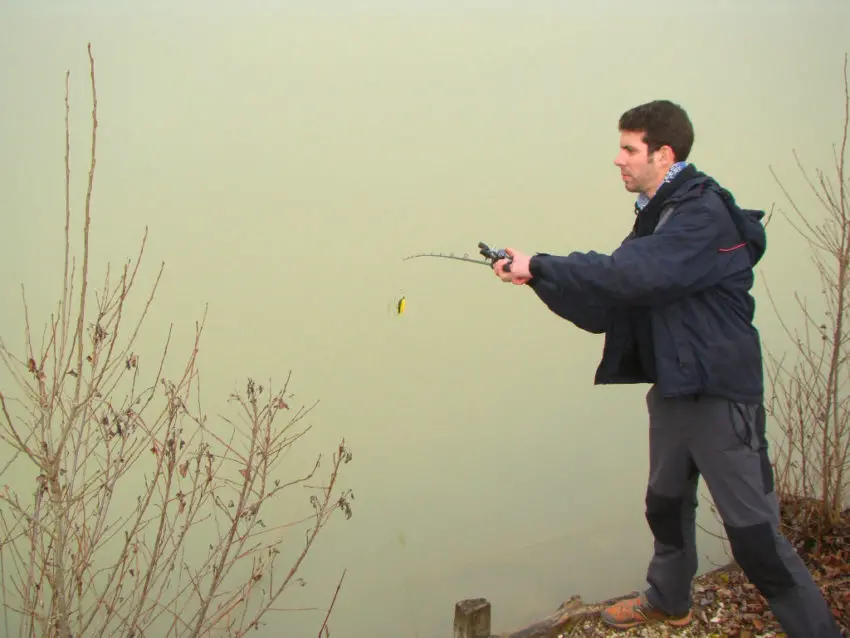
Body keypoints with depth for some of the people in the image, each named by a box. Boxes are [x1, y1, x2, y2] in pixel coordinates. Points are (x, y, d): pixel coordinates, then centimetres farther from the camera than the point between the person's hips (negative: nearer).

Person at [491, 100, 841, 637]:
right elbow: (609, 299, 8)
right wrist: (540, 276, -5)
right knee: (667, 505, 23)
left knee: (754, 531, -5)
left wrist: (540, 264, -23)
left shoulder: (706, 214, -17)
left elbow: (633, 274, -31)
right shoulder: (658, 216, 12)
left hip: (720, 392, -9)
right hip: (673, 388, 9)